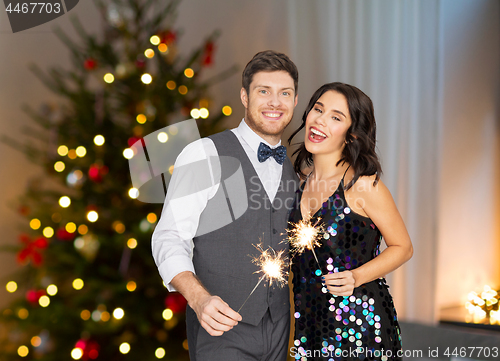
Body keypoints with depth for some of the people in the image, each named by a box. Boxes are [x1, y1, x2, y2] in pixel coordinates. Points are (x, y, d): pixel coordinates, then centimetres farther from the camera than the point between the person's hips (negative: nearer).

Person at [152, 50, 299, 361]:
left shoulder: (293, 168, 11)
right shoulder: (204, 155, -8)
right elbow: (169, 238, -12)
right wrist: (199, 298, -26)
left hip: (278, 328, 5)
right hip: (221, 328, -5)